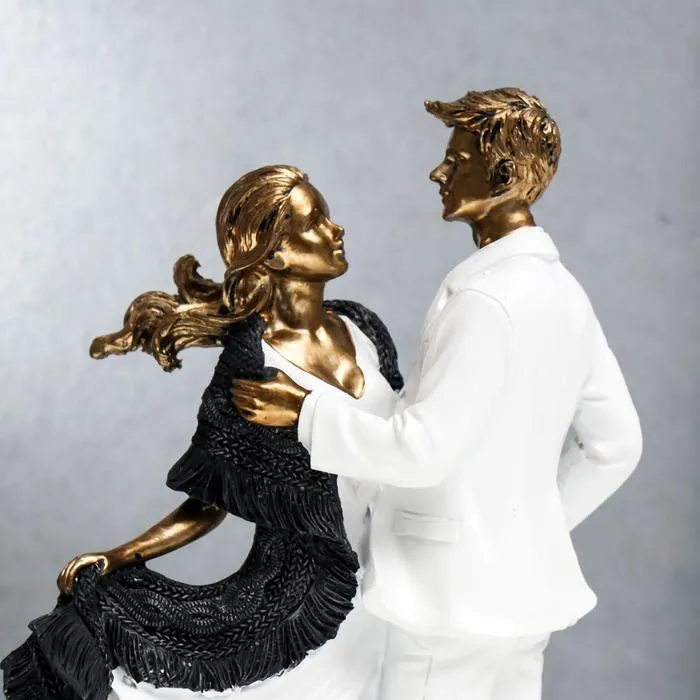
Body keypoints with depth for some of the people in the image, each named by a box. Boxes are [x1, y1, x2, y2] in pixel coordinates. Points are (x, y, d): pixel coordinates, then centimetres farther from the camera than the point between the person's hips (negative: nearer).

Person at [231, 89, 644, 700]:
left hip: (458, 591, -9)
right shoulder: (561, 289, 7)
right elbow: (616, 444, 11)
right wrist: (534, 525, 14)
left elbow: (422, 451, -23)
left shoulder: (485, 299, -21)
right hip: (523, 584, 9)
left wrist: (305, 410, -13)